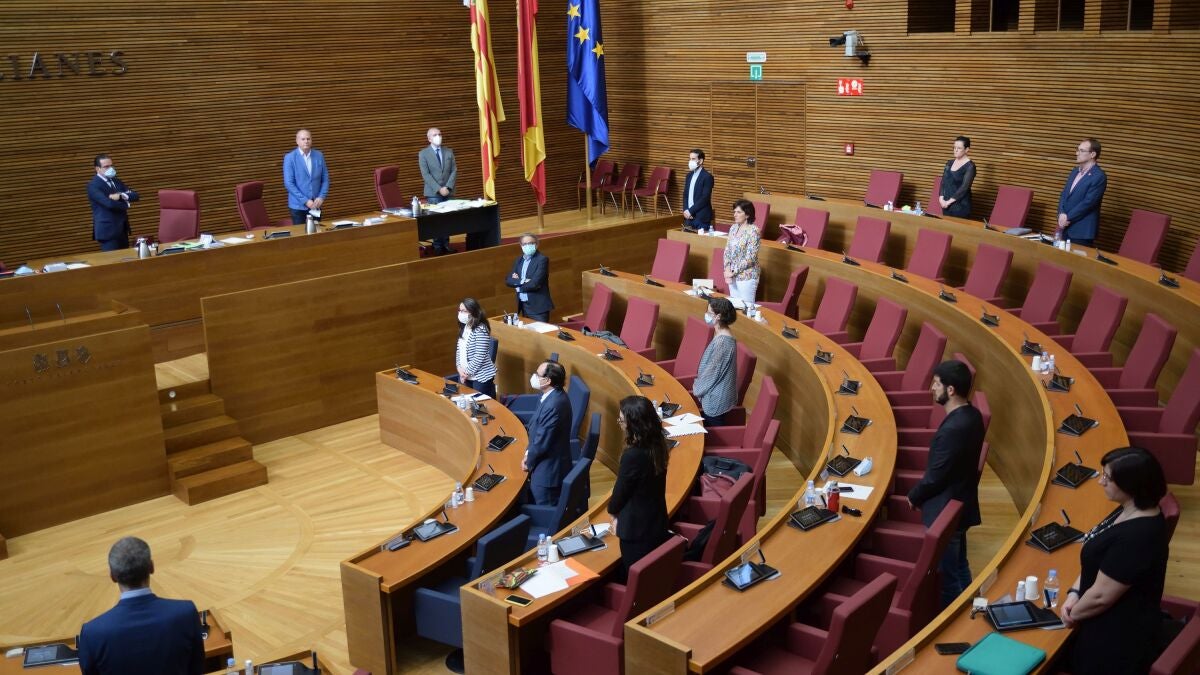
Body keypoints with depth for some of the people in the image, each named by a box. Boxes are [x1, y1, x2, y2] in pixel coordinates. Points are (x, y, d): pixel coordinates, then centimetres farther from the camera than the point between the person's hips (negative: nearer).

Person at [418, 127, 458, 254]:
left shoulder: (449, 152, 11)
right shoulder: (423, 154, 0)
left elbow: (454, 171, 5)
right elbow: (426, 174, -7)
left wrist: (447, 187, -9)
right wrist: (439, 189, -15)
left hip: (448, 191, 3)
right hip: (433, 193, -3)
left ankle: (446, 244, 7)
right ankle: (437, 246, 1)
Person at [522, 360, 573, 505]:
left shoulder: (554, 405, -30)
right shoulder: (552, 395, 1)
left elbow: (543, 441, -23)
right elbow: (536, 429, 11)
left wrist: (528, 462, -8)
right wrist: (529, 452, 3)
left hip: (548, 471, -9)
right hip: (547, 466, 9)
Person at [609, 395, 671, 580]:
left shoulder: (633, 455, -28)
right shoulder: (658, 446, -3)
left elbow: (620, 491, -14)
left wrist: (613, 511, 7)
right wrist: (621, 513, 9)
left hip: (637, 532, -8)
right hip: (658, 525, 8)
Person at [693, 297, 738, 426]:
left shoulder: (723, 342, -26)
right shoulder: (721, 335, 4)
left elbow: (713, 371, -21)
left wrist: (697, 388, -8)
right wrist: (698, 384, 13)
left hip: (717, 398, -9)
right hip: (715, 393, 9)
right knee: (710, 427, 19)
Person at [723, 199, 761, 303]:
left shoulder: (753, 231, -15)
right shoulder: (733, 228, 6)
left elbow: (750, 258, -18)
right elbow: (727, 250, 8)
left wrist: (733, 272, -15)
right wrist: (727, 269, -6)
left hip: (747, 276, -7)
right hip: (733, 275, 7)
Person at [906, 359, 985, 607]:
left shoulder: (952, 428, -29)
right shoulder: (973, 416, 1)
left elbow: (935, 476, -21)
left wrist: (914, 496, -3)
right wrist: (921, 494, 15)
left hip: (945, 511, -10)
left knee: (948, 573, 4)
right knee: (959, 568, 21)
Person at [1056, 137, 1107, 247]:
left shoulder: (1099, 176, -12)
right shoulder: (1075, 171, 14)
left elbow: (1087, 203, -18)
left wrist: (1068, 217, -13)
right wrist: (1061, 214, -6)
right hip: (1065, 227, 7)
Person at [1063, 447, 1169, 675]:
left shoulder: (1136, 538, -33)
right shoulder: (1132, 511, -1)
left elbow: (1100, 595, -26)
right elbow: (1098, 560, 10)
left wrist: (1072, 615, -8)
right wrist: (1073, 593, -3)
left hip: (1119, 639, -9)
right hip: (1114, 624, 9)